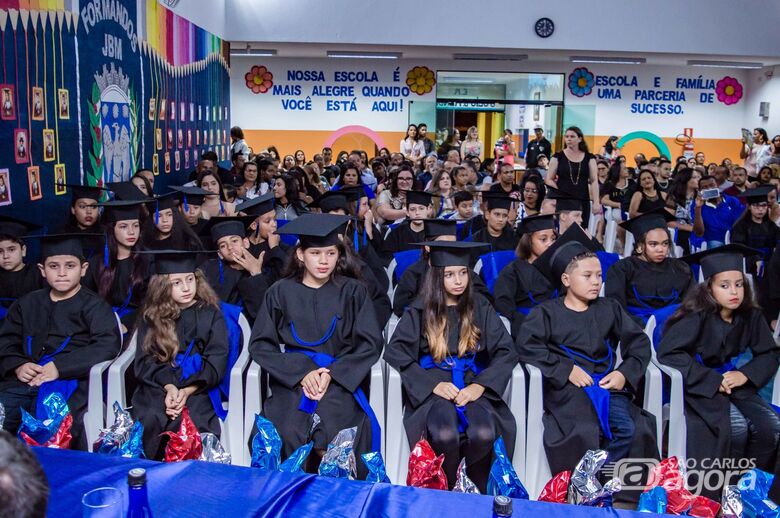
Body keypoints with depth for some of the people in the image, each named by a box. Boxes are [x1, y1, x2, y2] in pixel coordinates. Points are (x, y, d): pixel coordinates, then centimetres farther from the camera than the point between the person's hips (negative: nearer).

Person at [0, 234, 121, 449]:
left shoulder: (94, 306, 7)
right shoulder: (28, 304, 24)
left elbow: (108, 345, -8)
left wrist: (59, 367, -17)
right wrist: (18, 365, -4)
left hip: (69, 380, -4)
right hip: (24, 380, 5)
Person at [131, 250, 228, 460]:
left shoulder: (211, 314, 10)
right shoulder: (152, 317, 15)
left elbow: (216, 361, 2)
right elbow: (145, 360, 7)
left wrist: (187, 390, -14)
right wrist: (169, 387, -13)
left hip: (197, 389, -1)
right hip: (157, 386, 2)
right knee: (148, 421, -30)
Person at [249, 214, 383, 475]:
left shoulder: (352, 292, 6)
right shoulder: (281, 292, 7)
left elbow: (370, 343, 3)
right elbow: (260, 345, 5)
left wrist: (332, 374, -11)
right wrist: (301, 373, -10)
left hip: (341, 378, 0)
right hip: (292, 379, 1)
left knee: (334, 433, -29)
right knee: (290, 433, -28)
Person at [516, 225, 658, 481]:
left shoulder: (610, 309, 19)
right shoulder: (546, 313, 8)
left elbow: (639, 342, 15)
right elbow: (527, 345, -7)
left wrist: (625, 373, -3)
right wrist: (566, 370, -14)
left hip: (607, 384, 4)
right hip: (566, 387, -3)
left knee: (632, 429, -25)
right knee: (585, 430, -32)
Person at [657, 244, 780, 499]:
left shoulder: (750, 316, -2)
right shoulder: (698, 316, -17)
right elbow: (667, 352, -24)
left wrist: (745, 374, -13)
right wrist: (712, 380, -23)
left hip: (732, 382, 5)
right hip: (698, 386, -5)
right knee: (736, 426, -28)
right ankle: (715, 493, -8)